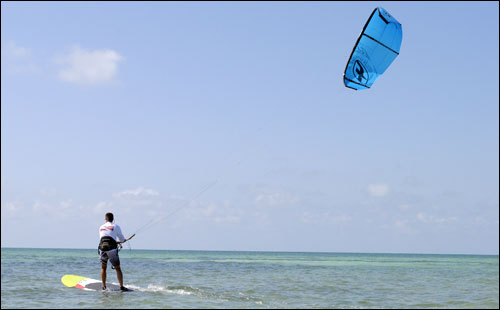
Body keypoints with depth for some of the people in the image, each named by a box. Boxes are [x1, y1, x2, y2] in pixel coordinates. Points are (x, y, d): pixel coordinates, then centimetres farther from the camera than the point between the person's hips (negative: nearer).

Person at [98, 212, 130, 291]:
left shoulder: (101, 227, 16)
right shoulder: (116, 227, 4)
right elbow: (122, 240, 9)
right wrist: (119, 242, 33)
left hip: (102, 249, 3)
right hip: (112, 250, -3)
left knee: (103, 268, 21)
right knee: (118, 269, 7)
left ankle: (103, 286, 18)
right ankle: (121, 286, 0)